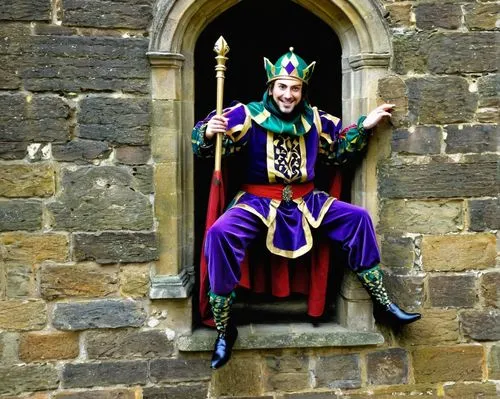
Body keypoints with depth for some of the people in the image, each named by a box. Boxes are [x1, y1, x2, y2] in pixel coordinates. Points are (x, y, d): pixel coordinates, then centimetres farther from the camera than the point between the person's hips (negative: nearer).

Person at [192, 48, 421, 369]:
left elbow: (339, 150, 23)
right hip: (257, 202, -4)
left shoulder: (314, 119, 8)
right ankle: (224, 330, -18)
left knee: (358, 217, -7)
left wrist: (365, 126, 12)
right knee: (220, 233, -31)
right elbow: (205, 146, -10)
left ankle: (382, 302, 8)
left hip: (306, 202, 4)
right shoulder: (248, 115, -6)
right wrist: (209, 132, -33)